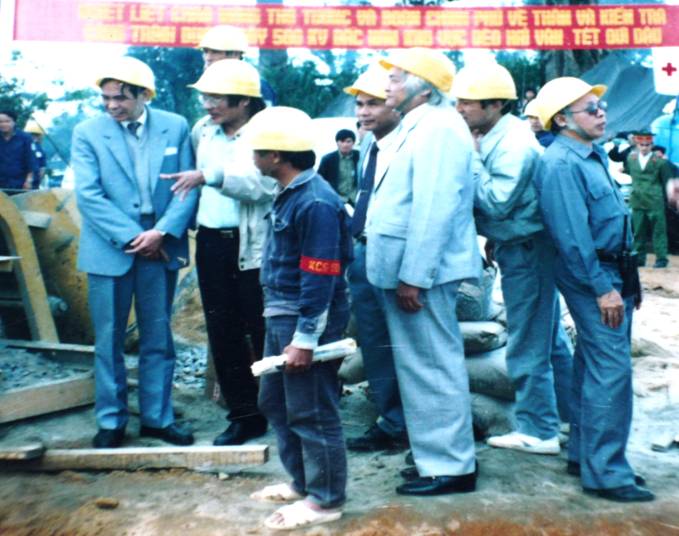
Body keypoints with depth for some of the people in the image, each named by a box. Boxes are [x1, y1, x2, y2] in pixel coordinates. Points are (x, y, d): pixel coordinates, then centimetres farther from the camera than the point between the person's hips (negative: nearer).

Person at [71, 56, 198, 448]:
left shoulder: (176, 127, 3)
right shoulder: (88, 133, 0)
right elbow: (88, 195, -7)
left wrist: (162, 232, -13)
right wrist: (131, 237, -14)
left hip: (161, 249, 1)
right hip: (110, 250, -1)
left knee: (158, 338, 9)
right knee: (109, 340, 6)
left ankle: (158, 417, 21)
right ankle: (111, 421, 20)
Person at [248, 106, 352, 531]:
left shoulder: (315, 202, -20)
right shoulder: (289, 194, 10)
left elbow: (320, 277, -22)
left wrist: (305, 338, -21)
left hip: (309, 319, -10)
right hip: (282, 315, 10)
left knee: (311, 412, 2)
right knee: (275, 401, 20)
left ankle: (326, 499, 19)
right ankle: (302, 481, 36)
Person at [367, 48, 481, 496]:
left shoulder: (436, 127, -14)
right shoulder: (422, 127, 19)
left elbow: (433, 210, -23)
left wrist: (414, 276, -23)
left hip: (421, 274, -10)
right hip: (410, 270, 10)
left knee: (433, 368, -2)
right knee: (423, 366, 16)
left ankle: (451, 466, 10)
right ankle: (437, 455, 28)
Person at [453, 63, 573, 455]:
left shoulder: (513, 144, -20)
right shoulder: (494, 137, 9)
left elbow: (496, 202, -23)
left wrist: (471, 159, -19)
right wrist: (493, 238, 9)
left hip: (527, 250, -10)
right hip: (520, 248, 10)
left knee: (529, 345, -1)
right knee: (551, 338, 18)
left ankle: (538, 431, 12)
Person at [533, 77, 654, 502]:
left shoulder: (594, 153, 14)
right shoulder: (561, 163, -15)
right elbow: (572, 234, -21)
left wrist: (628, 279, 19)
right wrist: (602, 288, -20)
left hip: (613, 271, 10)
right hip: (592, 276, -10)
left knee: (594, 367, 14)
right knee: (611, 370, -9)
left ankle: (585, 455, 26)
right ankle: (605, 472, 0)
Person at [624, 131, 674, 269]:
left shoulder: (660, 161, -6)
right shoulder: (631, 159, 7)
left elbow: (667, 182, -2)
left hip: (655, 202, -4)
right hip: (637, 201, 4)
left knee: (658, 231, 0)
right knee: (638, 231, 9)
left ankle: (661, 258, 6)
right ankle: (639, 258, 17)